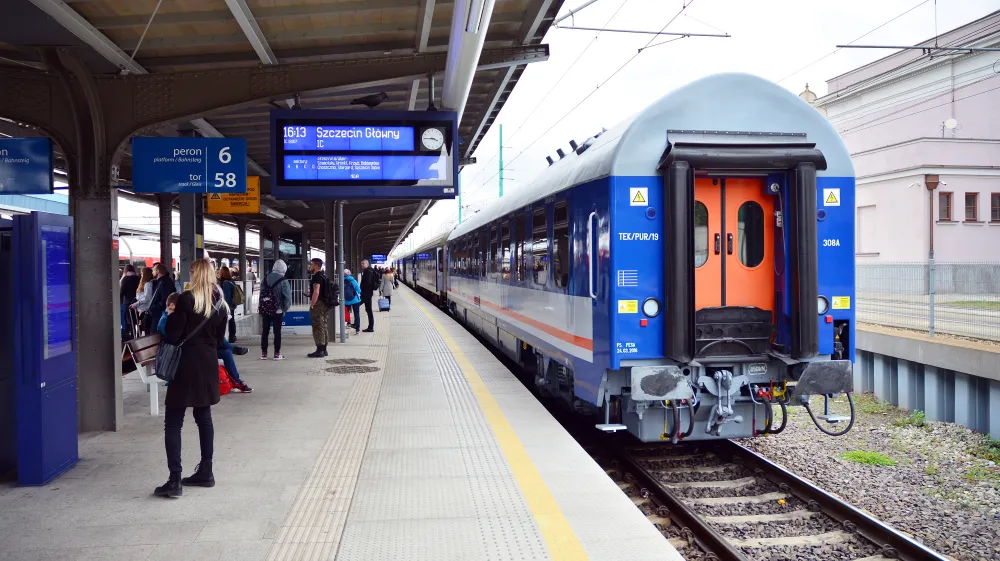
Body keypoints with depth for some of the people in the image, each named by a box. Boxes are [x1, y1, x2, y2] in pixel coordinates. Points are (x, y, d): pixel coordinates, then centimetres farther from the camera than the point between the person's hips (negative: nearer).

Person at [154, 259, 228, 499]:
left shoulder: (187, 299, -13)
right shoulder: (220, 302, 6)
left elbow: (172, 336, -12)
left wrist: (170, 317, 4)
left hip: (187, 366, -6)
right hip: (208, 365, 6)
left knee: (173, 423, -2)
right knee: (204, 417, 16)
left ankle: (175, 480, -8)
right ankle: (205, 472, 21)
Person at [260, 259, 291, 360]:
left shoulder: (266, 279, 6)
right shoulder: (283, 281, -10)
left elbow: (261, 294, 7)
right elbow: (287, 296, -13)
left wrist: (261, 307, 12)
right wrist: (285, 308, -1)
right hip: (277, 310, -4)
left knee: (264, 331, 10)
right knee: (277, 331, 2)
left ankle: (263, 353, 12)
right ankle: (277, 354, 3)